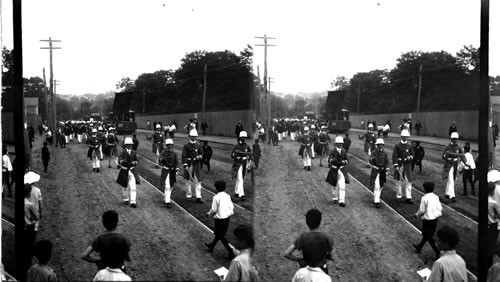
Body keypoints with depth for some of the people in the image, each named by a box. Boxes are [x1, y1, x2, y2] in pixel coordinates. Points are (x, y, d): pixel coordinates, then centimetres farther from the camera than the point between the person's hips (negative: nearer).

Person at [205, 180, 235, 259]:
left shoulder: (216, 197, -20)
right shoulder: (227, 196, -2)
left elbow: (214, 210, -15)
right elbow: (231, 207, 2)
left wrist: (209, 214, 4)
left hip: (219, 218, -7)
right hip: (227, 217, 7)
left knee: (221, 236, 3)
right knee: (219, 233, 23)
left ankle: (230, 252, -3)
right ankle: (211, 246, 43)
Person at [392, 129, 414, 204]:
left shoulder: (409, 146, 6)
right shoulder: (397, 146, -4)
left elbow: (413, 154, 15)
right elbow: (394, 156, -8)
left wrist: (410, 157, -9)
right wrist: (395, 165, -16)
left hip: (407, 165, 2)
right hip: (399, 165, -2)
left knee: (408, 181, -3)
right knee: (399, 181, 8)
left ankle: (408, 197, -4)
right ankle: (399, 195, 22)